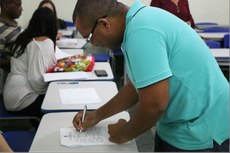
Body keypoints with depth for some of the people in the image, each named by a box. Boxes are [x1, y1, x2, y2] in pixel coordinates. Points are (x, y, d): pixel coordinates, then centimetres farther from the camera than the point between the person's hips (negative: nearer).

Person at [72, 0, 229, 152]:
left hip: (199, 133, -9)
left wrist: (125, 134, -9)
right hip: (188, 124, 9)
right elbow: (139, 85, 14)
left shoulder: (141, 31, -26)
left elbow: (154, 104, -28)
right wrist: (97, 115, 16)